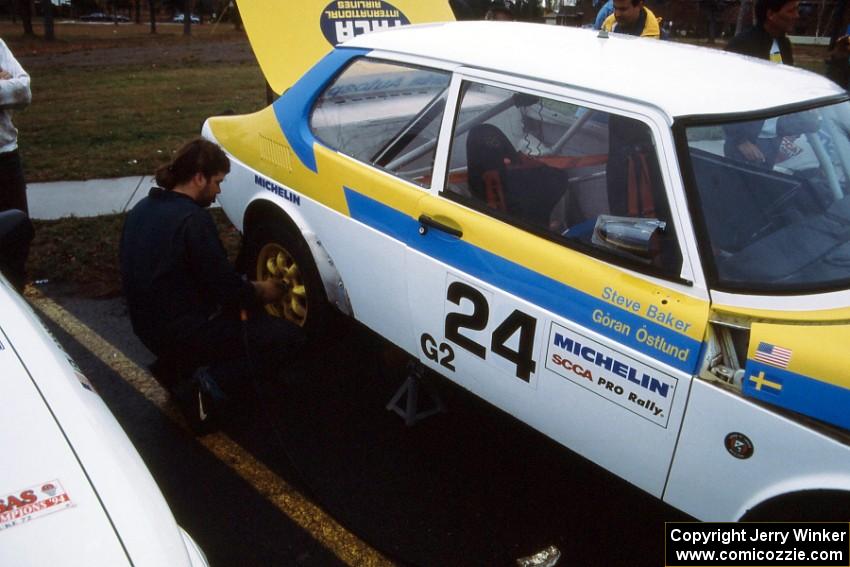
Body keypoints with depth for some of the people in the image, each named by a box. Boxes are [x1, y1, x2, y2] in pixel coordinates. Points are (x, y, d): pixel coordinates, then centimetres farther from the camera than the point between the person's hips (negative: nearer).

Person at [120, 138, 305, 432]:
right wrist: (261, 290, 2)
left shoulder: (143, 208, 6)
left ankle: (177, 366, 16)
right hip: (183, 331, -9)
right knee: (289, 336, -5)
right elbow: (225, 285, -19)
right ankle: (211, 384, -12)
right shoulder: (193, 219, -22)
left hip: (149, 326, 9)